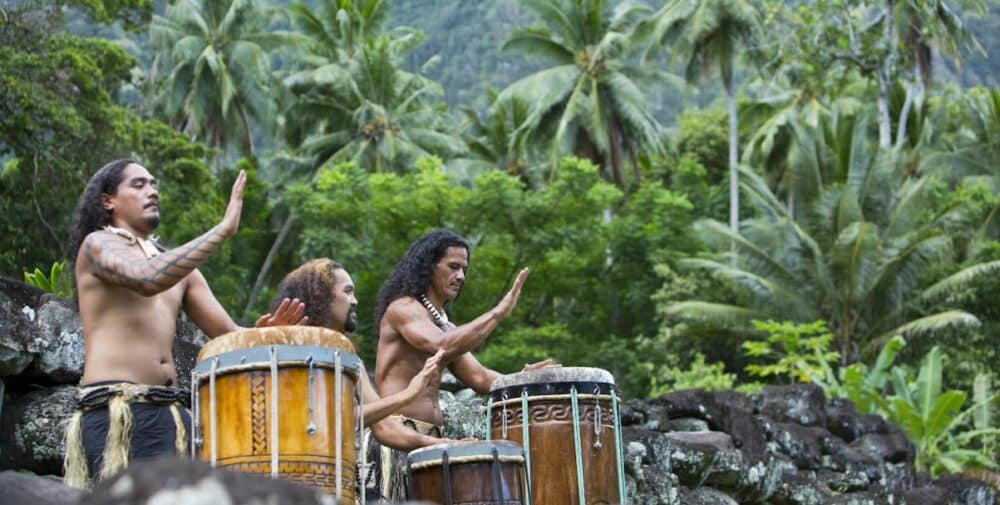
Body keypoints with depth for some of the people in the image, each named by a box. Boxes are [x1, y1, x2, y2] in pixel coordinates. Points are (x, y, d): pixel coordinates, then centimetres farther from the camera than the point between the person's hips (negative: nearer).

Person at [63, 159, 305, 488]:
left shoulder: (178, 264, 24)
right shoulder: (97, 244, 3)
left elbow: (229, 336, 16)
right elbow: (148, 279, -19)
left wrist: (261, 334, -8)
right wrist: (223, 229, -17)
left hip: (171, 413, 7)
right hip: (115, 413, -7)